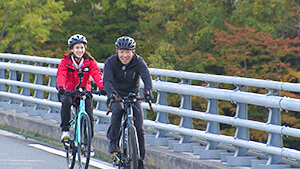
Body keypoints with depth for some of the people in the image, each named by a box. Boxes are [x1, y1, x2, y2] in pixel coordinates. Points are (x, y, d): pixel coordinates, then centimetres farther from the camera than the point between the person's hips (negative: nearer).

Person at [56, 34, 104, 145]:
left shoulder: (90, 61, -5)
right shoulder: (65, 61, -8)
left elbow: (97, 74, -21)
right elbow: (61, 75, -23)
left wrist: (102, 87, -41)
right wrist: (61, 87, -45)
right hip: (69, 91, -1)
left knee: (89, 116, -14)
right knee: (66, 101, -35)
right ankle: (65, 130, -27)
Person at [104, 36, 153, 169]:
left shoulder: (139, 62, -15)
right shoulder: (111, 62, -16)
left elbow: (146, 77, -31)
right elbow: (107, 80, -29)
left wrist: (148, 90, -52)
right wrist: (111, 93, -51)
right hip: (117, 96, -1)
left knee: (139, 129, -8)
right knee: (118, 110, -36)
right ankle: (113, 141, -19)